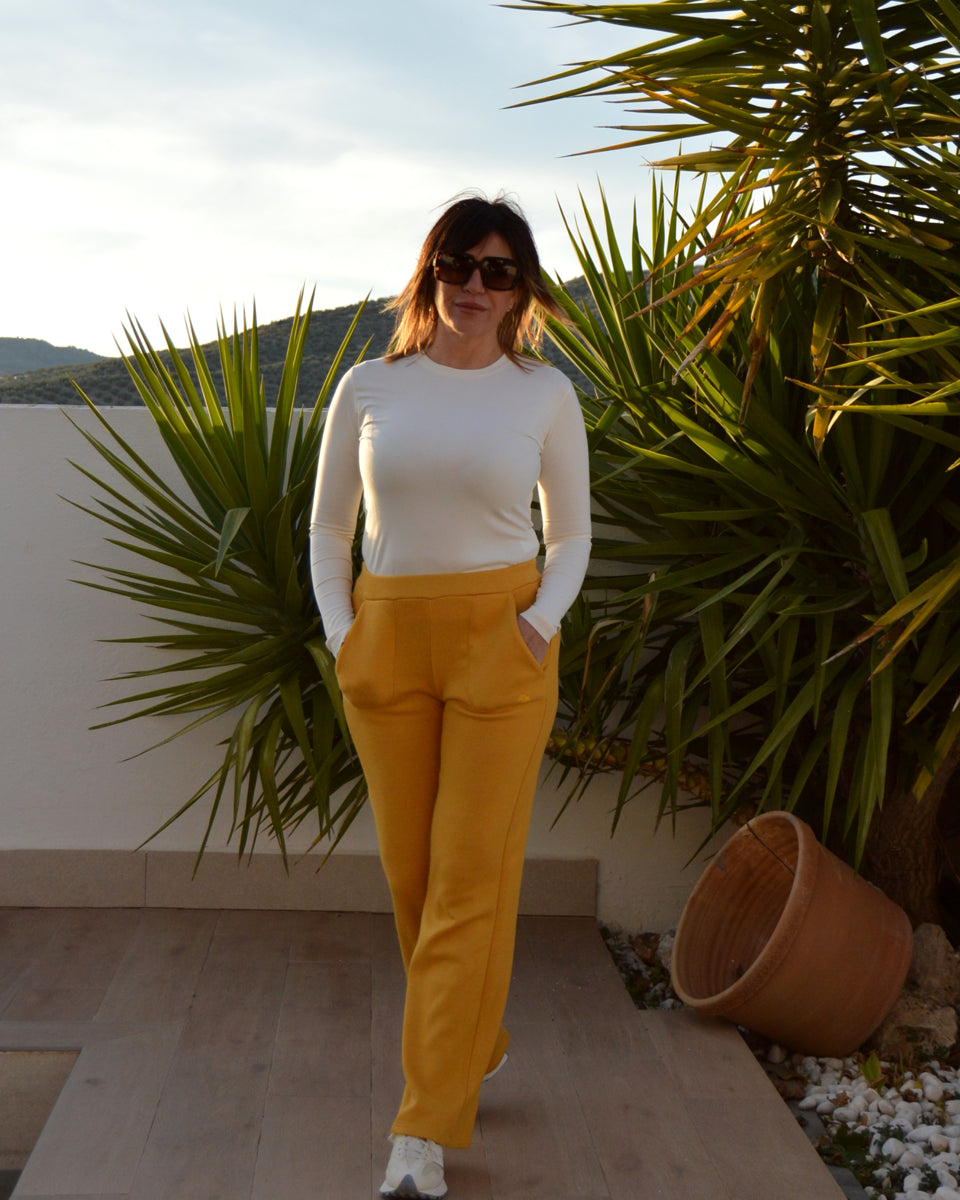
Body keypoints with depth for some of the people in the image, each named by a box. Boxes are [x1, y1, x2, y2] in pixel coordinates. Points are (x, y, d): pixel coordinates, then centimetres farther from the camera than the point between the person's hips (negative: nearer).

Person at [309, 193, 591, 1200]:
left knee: (472, 875, -6)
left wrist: (542, 620, -8)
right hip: (387, 640, 2)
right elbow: (328, 525, 12)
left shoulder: (544, 394, 2)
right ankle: (477, 1046, 33)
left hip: (500, 643, -2)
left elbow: (571, 533, 9)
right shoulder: (368, 388, 4)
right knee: (410, 868, 8)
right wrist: (338, 628, -2)